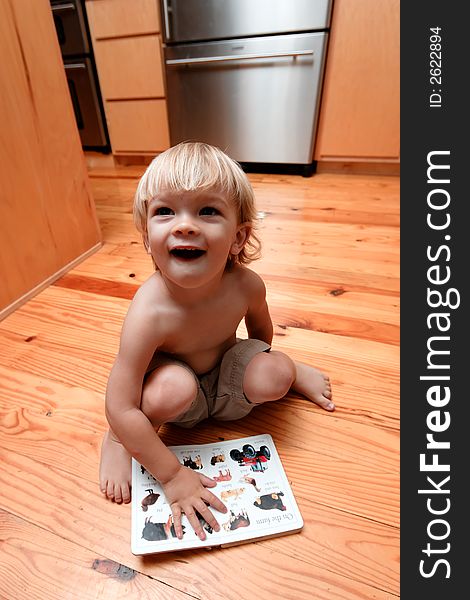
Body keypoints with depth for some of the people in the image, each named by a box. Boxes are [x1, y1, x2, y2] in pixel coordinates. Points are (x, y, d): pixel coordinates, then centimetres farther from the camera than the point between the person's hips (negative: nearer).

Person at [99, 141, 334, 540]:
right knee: (174, 386, -35)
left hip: (225, 379, 3)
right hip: (183, 400, -2)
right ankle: (117, 439, -2)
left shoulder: (246, 285, -26)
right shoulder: (150, 312, -36)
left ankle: (294, 372, 14)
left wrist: (272, 366, 15)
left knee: (273, 376, -25)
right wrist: (173, 474, -24)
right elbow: (121, 408, -29)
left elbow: (260, 329, -1)